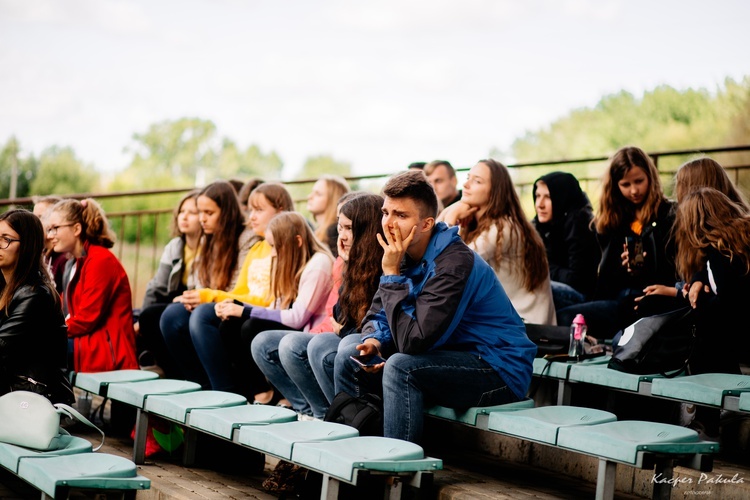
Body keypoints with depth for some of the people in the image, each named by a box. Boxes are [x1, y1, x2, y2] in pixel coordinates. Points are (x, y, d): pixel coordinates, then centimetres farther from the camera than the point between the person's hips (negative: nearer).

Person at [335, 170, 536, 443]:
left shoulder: (454, 264, -26)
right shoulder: (405, 256, 0)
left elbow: (412, 341, -30)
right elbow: (378, 315, 10)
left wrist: (392, 274, -26)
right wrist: (374, 340, -13)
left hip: (501, 370, -9)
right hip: (453, 355, 9)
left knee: (401, 366, -31)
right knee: (351, 349, 5)